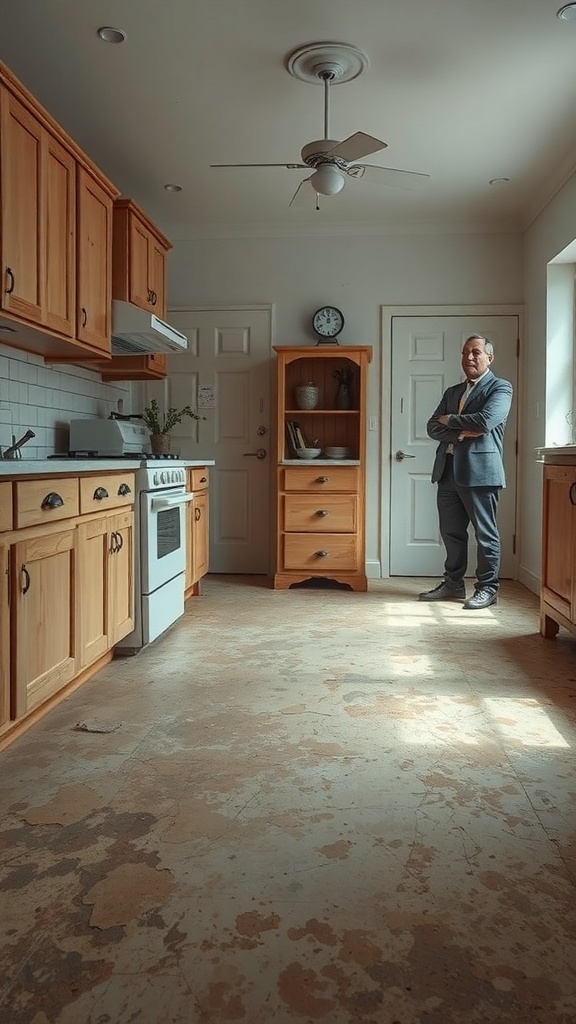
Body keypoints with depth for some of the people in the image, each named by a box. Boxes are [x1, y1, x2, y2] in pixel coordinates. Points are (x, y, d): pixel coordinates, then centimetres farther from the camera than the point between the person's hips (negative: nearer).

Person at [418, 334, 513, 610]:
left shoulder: (500, 387, 1)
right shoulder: (452, 392, 20)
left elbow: (485, 421, -17)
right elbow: (433, 427, 8)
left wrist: (450, 420, -3)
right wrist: (462, 432, -10)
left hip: (480, 470, -6)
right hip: (448, 470, 6)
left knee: (485, 532, 1)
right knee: (451, 532, 11)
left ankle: (487, 588, 10)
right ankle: (453, 584, 23)